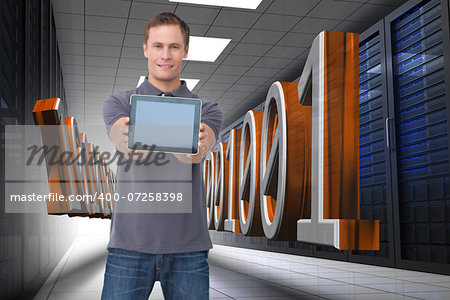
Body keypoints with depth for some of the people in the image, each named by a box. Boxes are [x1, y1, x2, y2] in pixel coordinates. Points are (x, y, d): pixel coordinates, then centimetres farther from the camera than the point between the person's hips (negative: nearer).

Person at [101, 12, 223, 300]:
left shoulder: (207, 110, 8)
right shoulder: (119, 103, 8)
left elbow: (196, 152, -12)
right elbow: (126, 144, -13)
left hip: (188, 246, 1)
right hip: (130, 243, 0)